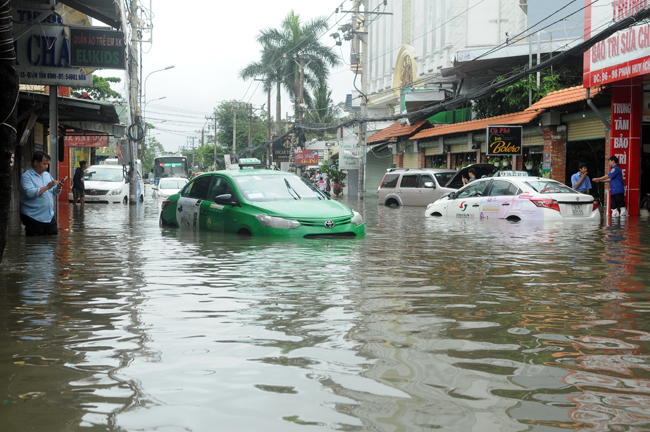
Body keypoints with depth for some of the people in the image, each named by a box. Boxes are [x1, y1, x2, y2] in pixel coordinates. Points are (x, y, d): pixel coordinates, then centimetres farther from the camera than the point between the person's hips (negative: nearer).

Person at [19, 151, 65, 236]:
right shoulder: (26, 176, -9)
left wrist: (58, 187, -6)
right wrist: (47, 187, -22)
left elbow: (54, 192, 17)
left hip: (49, 216, 7)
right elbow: (30, 193, -24)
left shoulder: (47, 175, 13)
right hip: (33, 218, -7)